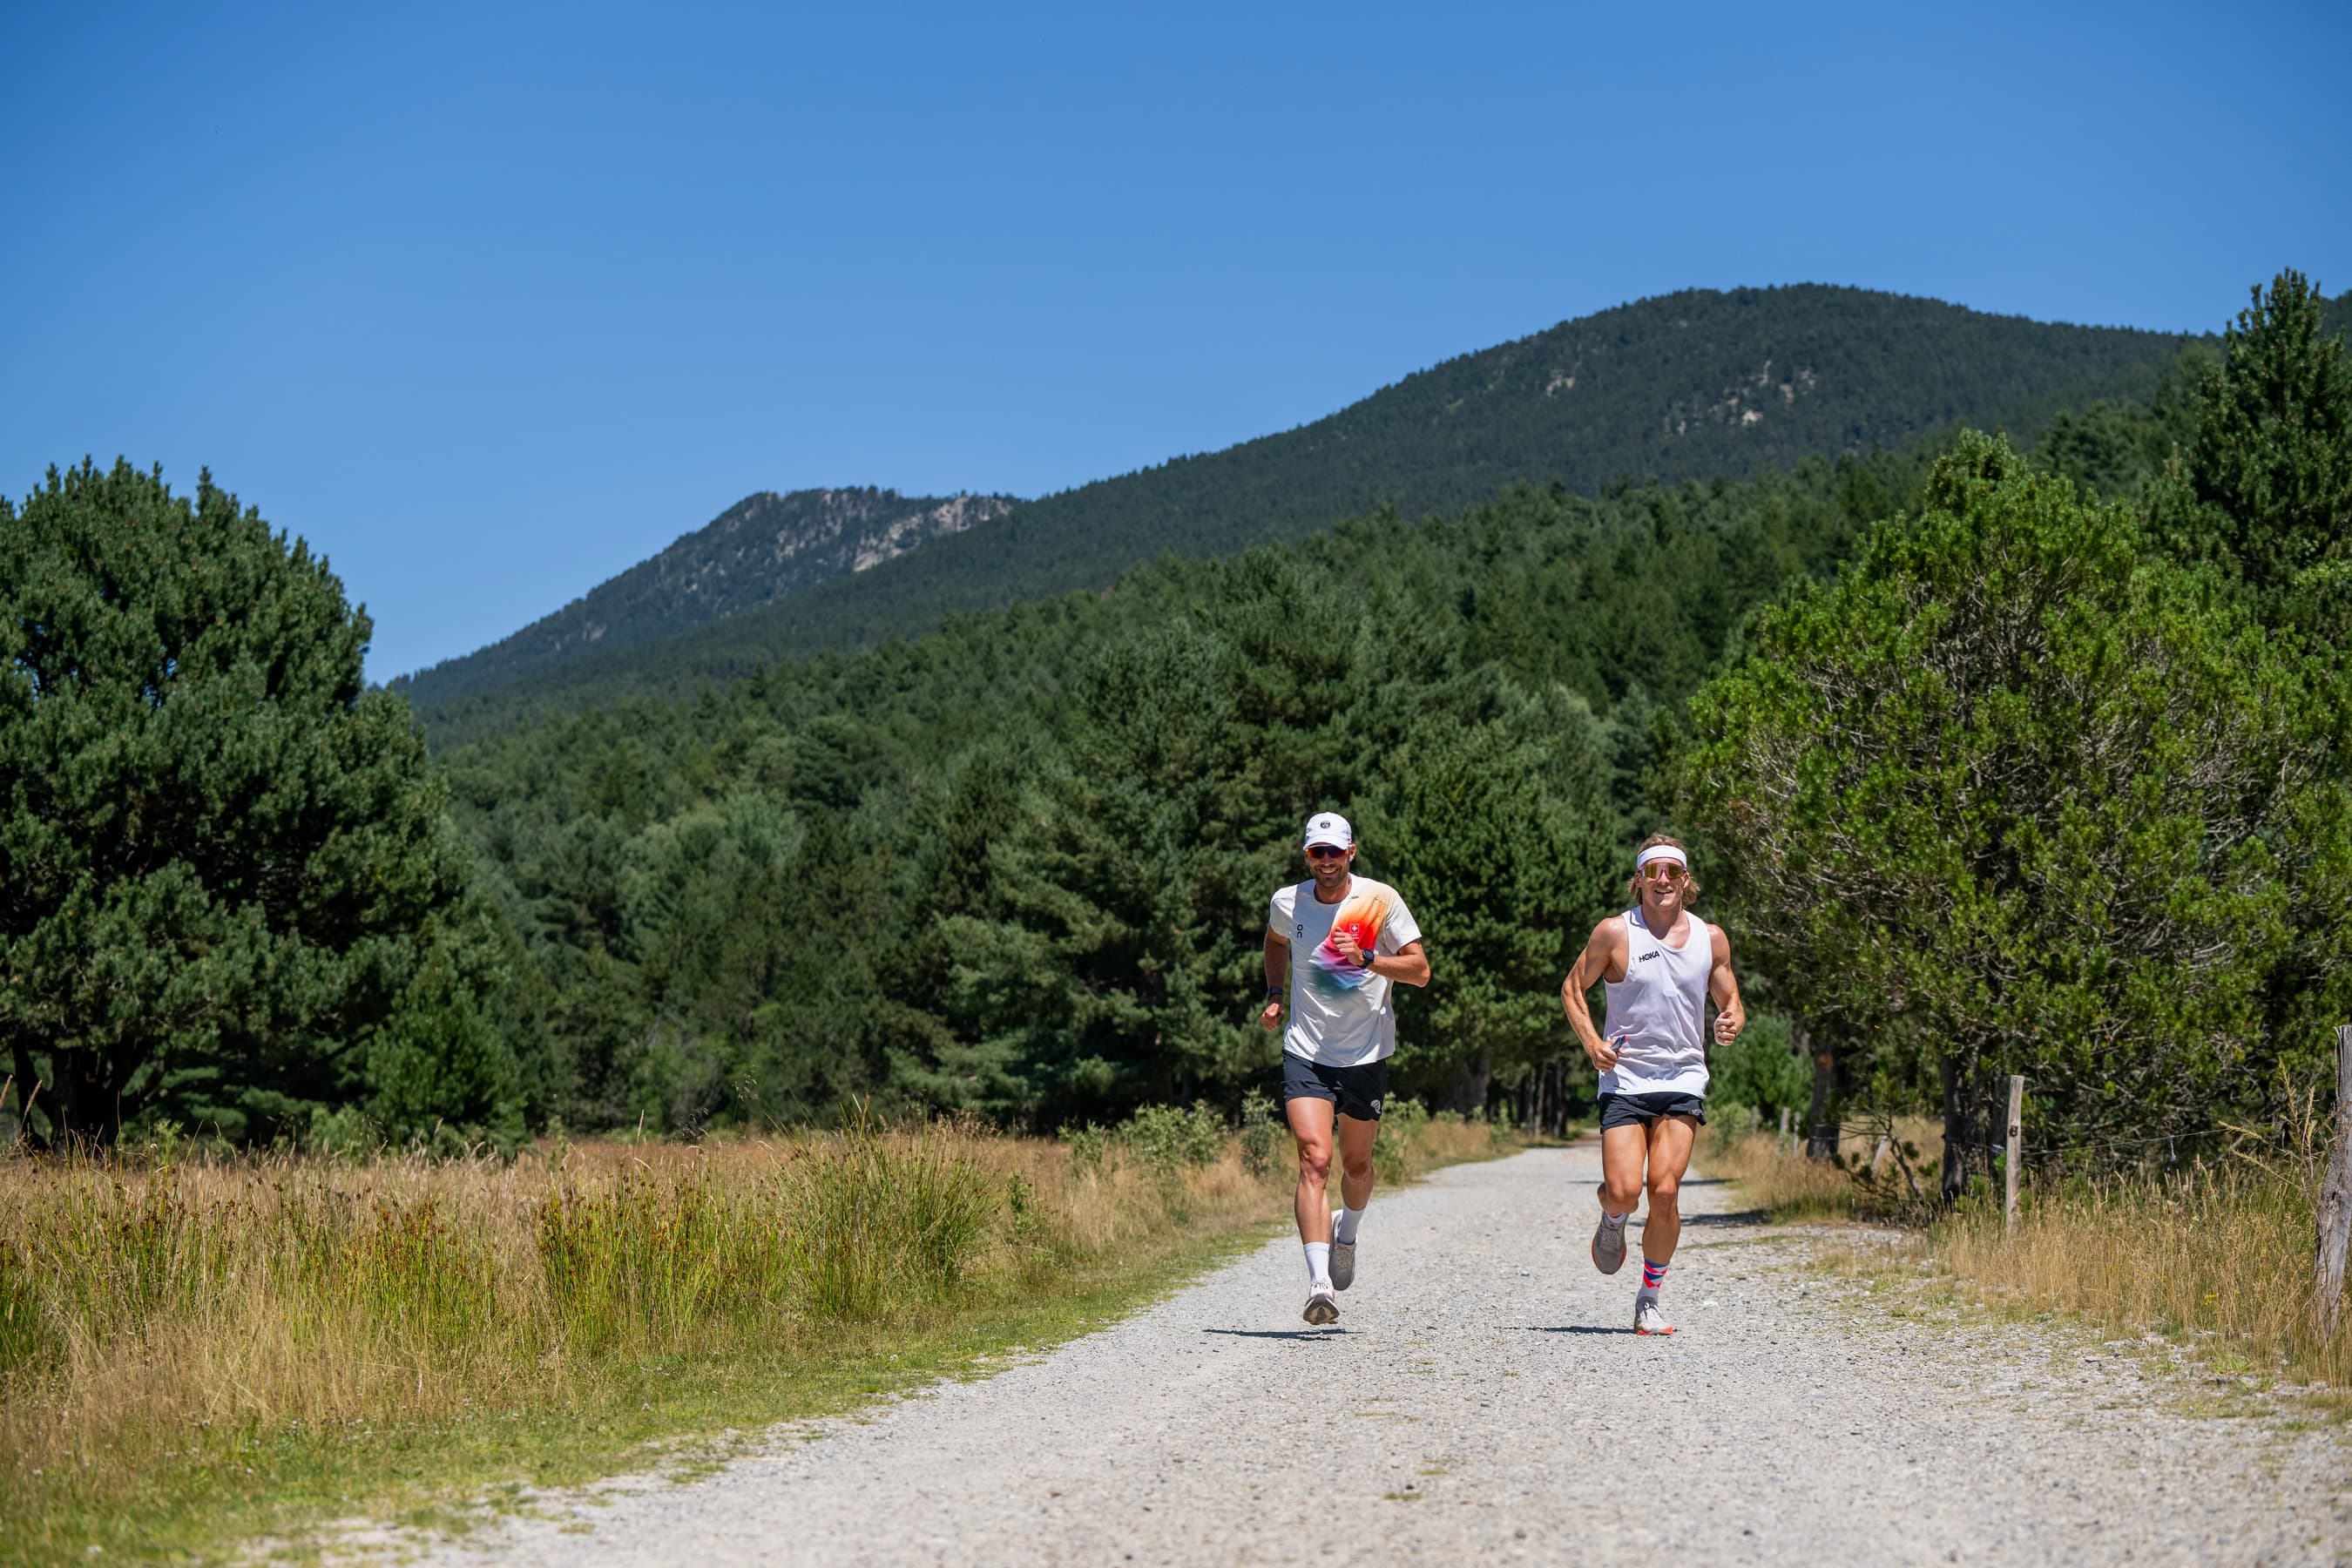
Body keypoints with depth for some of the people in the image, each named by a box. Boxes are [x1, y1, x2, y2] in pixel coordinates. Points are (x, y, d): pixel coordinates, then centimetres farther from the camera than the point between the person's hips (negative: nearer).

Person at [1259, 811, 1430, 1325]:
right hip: (1306, 1053, 0)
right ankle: (1319, 1283, -23)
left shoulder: (1381, 900, -7)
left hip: (1366, 1054, 0)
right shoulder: (1287, 903, 0)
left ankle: (1347, 1233, 47)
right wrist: (1275, 994, 10)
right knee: (1314, 1161, -16)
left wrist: (1367, 958, -22)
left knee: (1356, 1164, 13)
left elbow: (1420, 970, -7)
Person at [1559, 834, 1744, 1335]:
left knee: (1664, 1191, -11)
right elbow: (1573, 989, 6)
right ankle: (1613, 1220, 25)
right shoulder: (1614, 932, -2)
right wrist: (1591, 1041, -10)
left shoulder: (1711, 938, 6)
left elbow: (1730, 1001, 17)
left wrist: (1732, 1022, -7)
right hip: (1625, 1080, -1)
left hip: (1683, 1081, 1)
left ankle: (1650, 1299, 7)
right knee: (1623, 1192, -14)